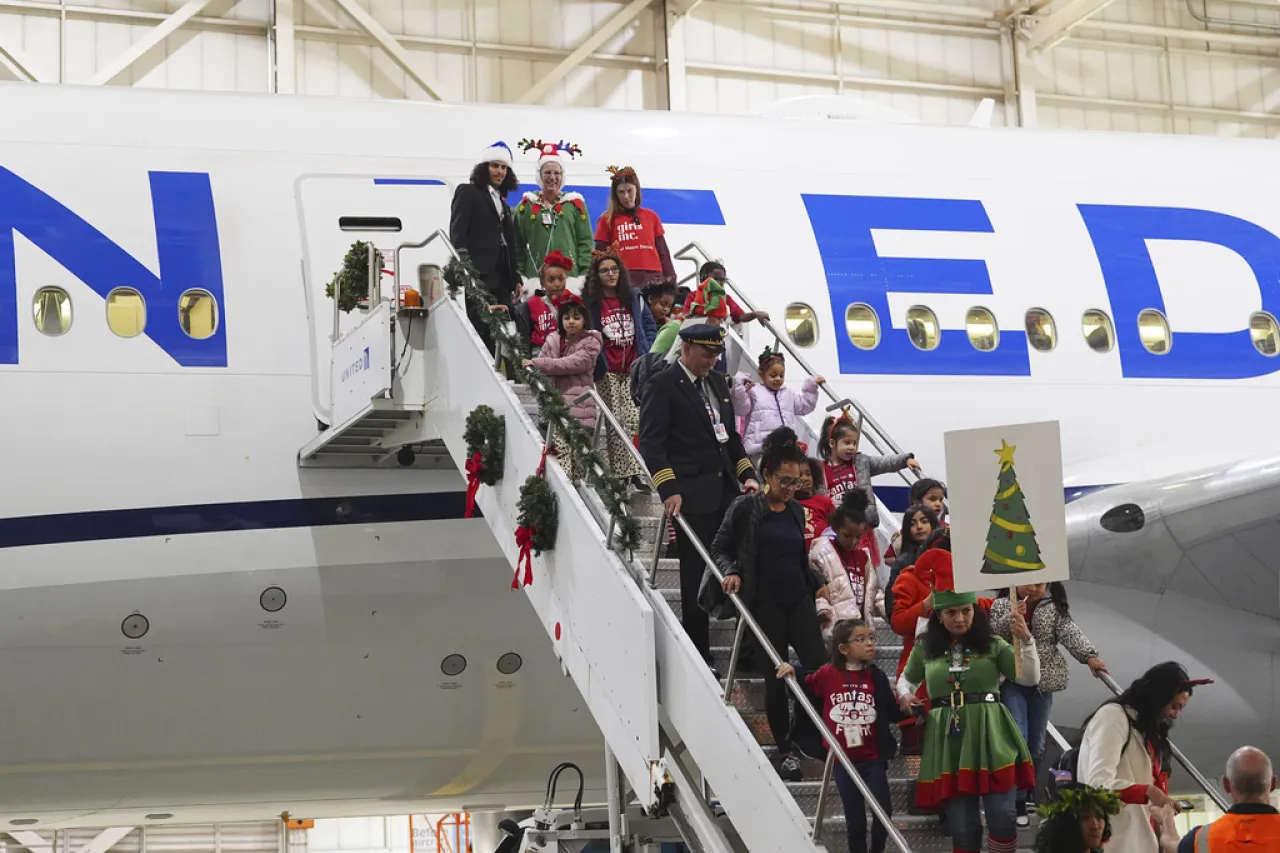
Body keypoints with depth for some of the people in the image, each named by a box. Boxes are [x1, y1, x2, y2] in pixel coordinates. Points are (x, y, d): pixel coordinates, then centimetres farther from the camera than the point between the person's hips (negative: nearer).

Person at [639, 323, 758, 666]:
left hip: (727, 492, 6)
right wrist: (668, 489, -19)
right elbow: (651, 442, -10)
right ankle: (698, 654, 10)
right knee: (696, 576, 1)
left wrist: (748, 474, 11)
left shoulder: (717, 383, 17)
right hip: (692, 496, -6)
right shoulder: (662, 385, -5)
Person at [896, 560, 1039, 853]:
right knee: (961, 823, 4)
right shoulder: (925, 647, 7)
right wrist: (906, 695, 2)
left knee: (1002, 815, -6)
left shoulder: (992, 644, 3)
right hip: (948, 738, 1)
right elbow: (907, 678, 25)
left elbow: (1030, 677, -5)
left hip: (990, 735, -1)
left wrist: (1026, 640, -19)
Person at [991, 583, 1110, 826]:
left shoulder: (1054, 608, 2)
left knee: (1036, 742, 10)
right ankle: (1018, 804, -10)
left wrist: (1089, 656, -25)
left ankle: (1031, 794, 26)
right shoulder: (1001, 605, 0)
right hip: (1011, 681, -2)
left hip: (1042, 682, 2)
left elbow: (1070, 633, -11)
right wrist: (1012, 617, -22)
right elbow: (992, 635, -9)